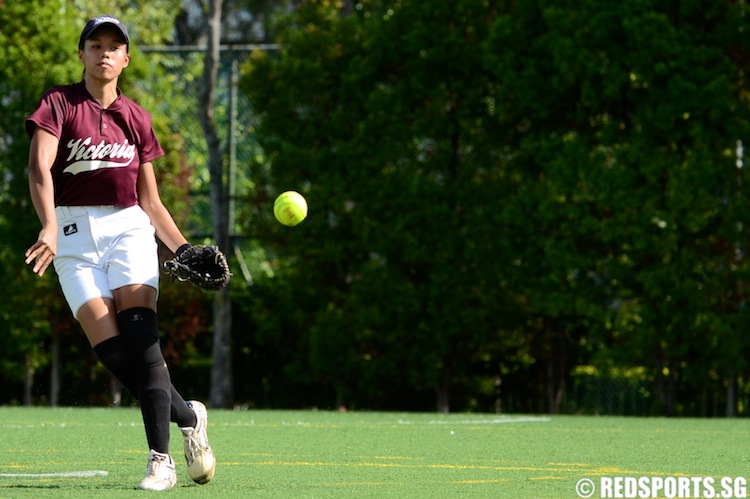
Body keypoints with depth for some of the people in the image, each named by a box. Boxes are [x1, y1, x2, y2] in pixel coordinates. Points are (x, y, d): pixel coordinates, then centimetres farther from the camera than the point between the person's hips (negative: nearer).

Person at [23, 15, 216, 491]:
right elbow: (39, 167, -14)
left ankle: (161, 460, -18)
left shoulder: (136, 119, 13)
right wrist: (49, 228, -30)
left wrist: (184, 248, 5)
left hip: (129, 228, 1)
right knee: (111, 351, -12)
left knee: (141, 340, -17)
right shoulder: (59, 103, 2)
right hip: (74, 234, -1)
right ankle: (189, 416, 10)